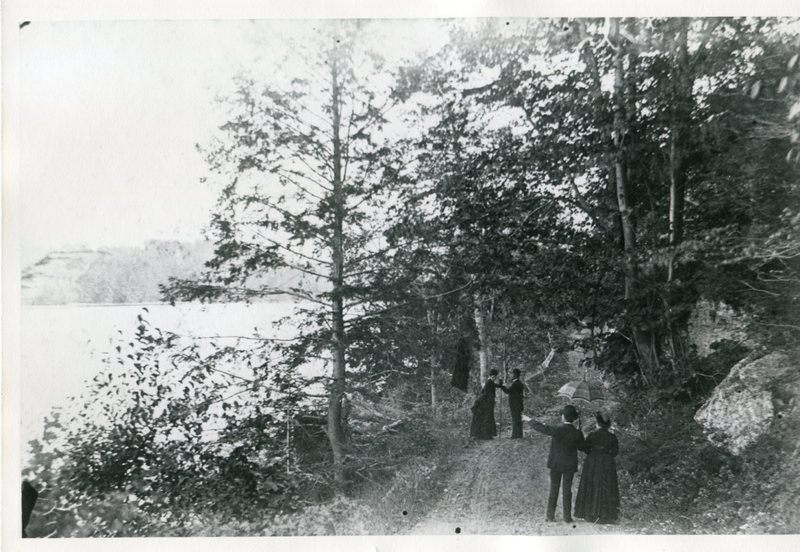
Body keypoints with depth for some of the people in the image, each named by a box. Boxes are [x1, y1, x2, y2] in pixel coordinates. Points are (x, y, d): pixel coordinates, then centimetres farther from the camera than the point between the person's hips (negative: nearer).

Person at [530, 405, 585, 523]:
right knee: (567, 490, 9)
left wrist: (530, 420, 2)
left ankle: (550, 515, 12)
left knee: (554, 489, 9)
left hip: (556, 464, -1)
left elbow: (541, 428, -13)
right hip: (570, 465, 1)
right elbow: (582, 446, 4)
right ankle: (567, 517, 11)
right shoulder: (577, 433, -13)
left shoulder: (558, 430, -20)